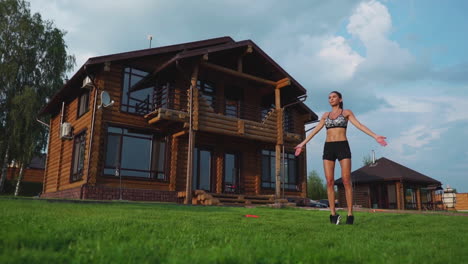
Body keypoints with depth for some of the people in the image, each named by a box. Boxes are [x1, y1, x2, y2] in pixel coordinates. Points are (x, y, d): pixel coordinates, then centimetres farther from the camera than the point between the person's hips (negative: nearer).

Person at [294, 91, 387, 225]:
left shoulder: (347, 112, 9)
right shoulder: (325, 115, 18)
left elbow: (360, 126, -1)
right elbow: (315, 131, 19)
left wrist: (375, 137, -14)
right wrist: (302, 144, 16)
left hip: (343, 147, -3)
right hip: (328, 149, 3)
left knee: (346, 181, -9)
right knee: (329, 182, -5)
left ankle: (350, 215, -4)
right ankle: (333, 214, 1)